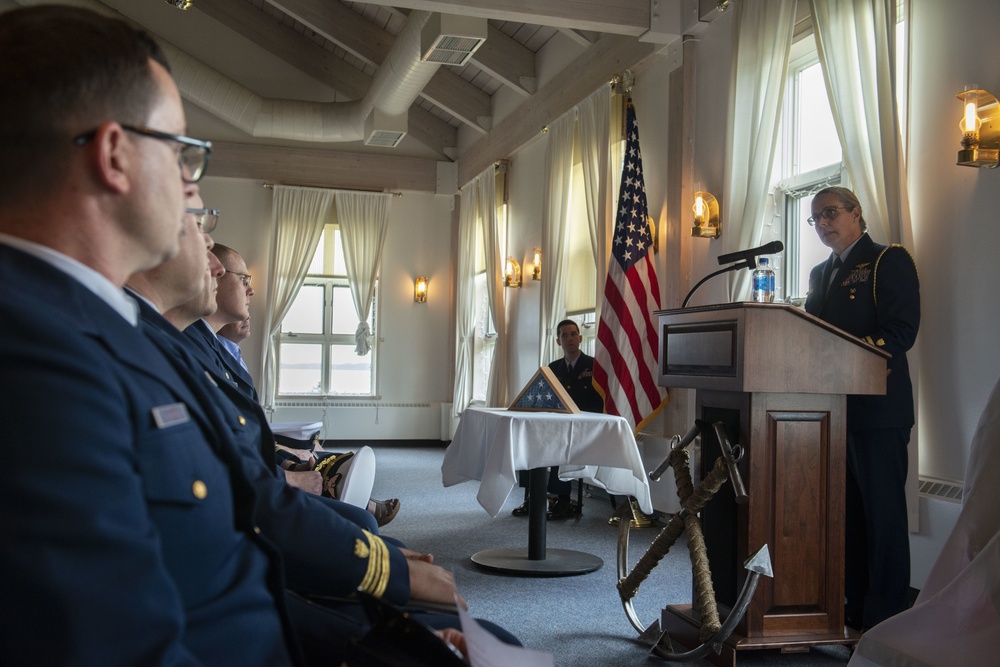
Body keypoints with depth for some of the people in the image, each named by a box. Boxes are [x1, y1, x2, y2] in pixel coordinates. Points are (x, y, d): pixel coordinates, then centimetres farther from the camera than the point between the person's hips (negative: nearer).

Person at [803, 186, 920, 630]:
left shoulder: (890, 261, -3)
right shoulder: (821, 274, 20)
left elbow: (901, 332, -14)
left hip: (877, 409, -8)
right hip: (832, 407, 8)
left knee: (883, 513, -3)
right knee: (847, 511, 13)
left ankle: (886, 622, 5)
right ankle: (854, 607, 22)